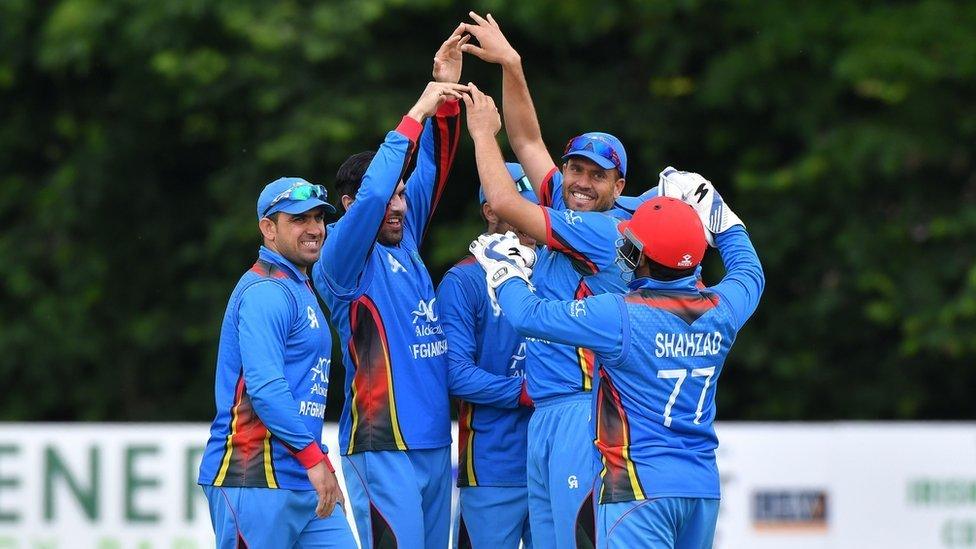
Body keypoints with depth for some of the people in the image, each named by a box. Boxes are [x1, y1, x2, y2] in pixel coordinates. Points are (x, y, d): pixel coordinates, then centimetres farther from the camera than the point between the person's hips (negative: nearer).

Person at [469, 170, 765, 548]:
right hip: (704, 486, 7)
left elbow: (530, 315, -8)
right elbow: (749, 273, 27)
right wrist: (718, 215, 35)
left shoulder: (622, 316, -15)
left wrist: (503, 272, 12)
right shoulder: (720, 310, 2)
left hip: (641, 486, -7)